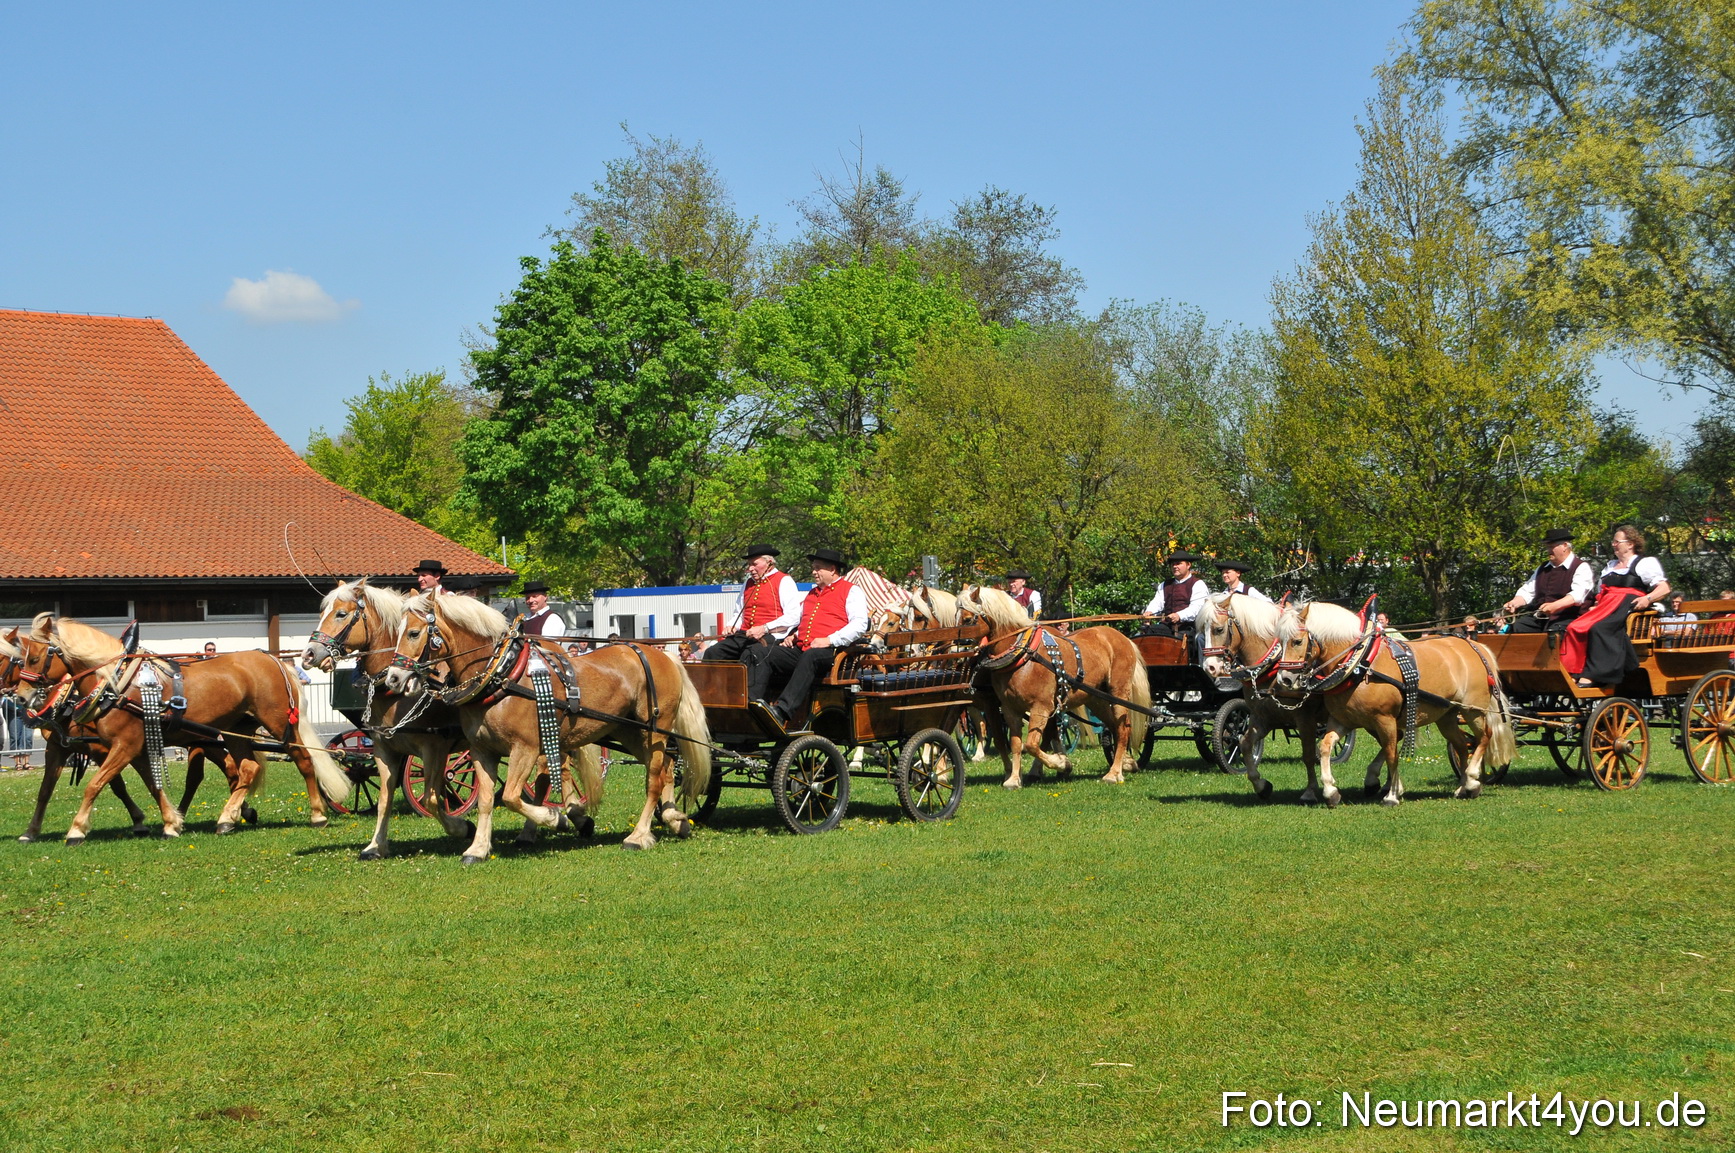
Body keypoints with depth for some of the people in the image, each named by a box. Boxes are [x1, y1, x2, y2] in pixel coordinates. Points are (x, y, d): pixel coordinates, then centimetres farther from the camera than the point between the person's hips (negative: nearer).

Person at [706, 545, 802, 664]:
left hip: (770, 637, -7)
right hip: (744, 635, 7)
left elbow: (794, 616, -10)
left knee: (748, 656, -36)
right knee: (712, 653, -15)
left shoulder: (784, 581, 0)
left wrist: (764, 629, -17)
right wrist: (732, 626, 8)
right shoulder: (749, 583, 24)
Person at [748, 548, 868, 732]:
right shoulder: (812, 594, 32)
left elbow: (859, 625, -6)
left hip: (830, 652, -8)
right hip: (800, 648, 8)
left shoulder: (851, 591, 8)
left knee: (810, 657, -42)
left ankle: (782, 712, -56)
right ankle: (752, 702, -33)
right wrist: (792, 635, 16)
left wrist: (830, 640, -17)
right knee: (760, 653, -15)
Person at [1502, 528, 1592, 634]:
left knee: (1553, 632, -37)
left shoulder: (1581, 567, 0)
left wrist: (1555, 606, -34)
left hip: (1566, 618, -6)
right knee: (1516, 627, -20)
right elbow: (1527, 592, 22)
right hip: (1538, 617, 6)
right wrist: (1514, 603, -2)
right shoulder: (1542, 568, 24)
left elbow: (1577, 595, -17)